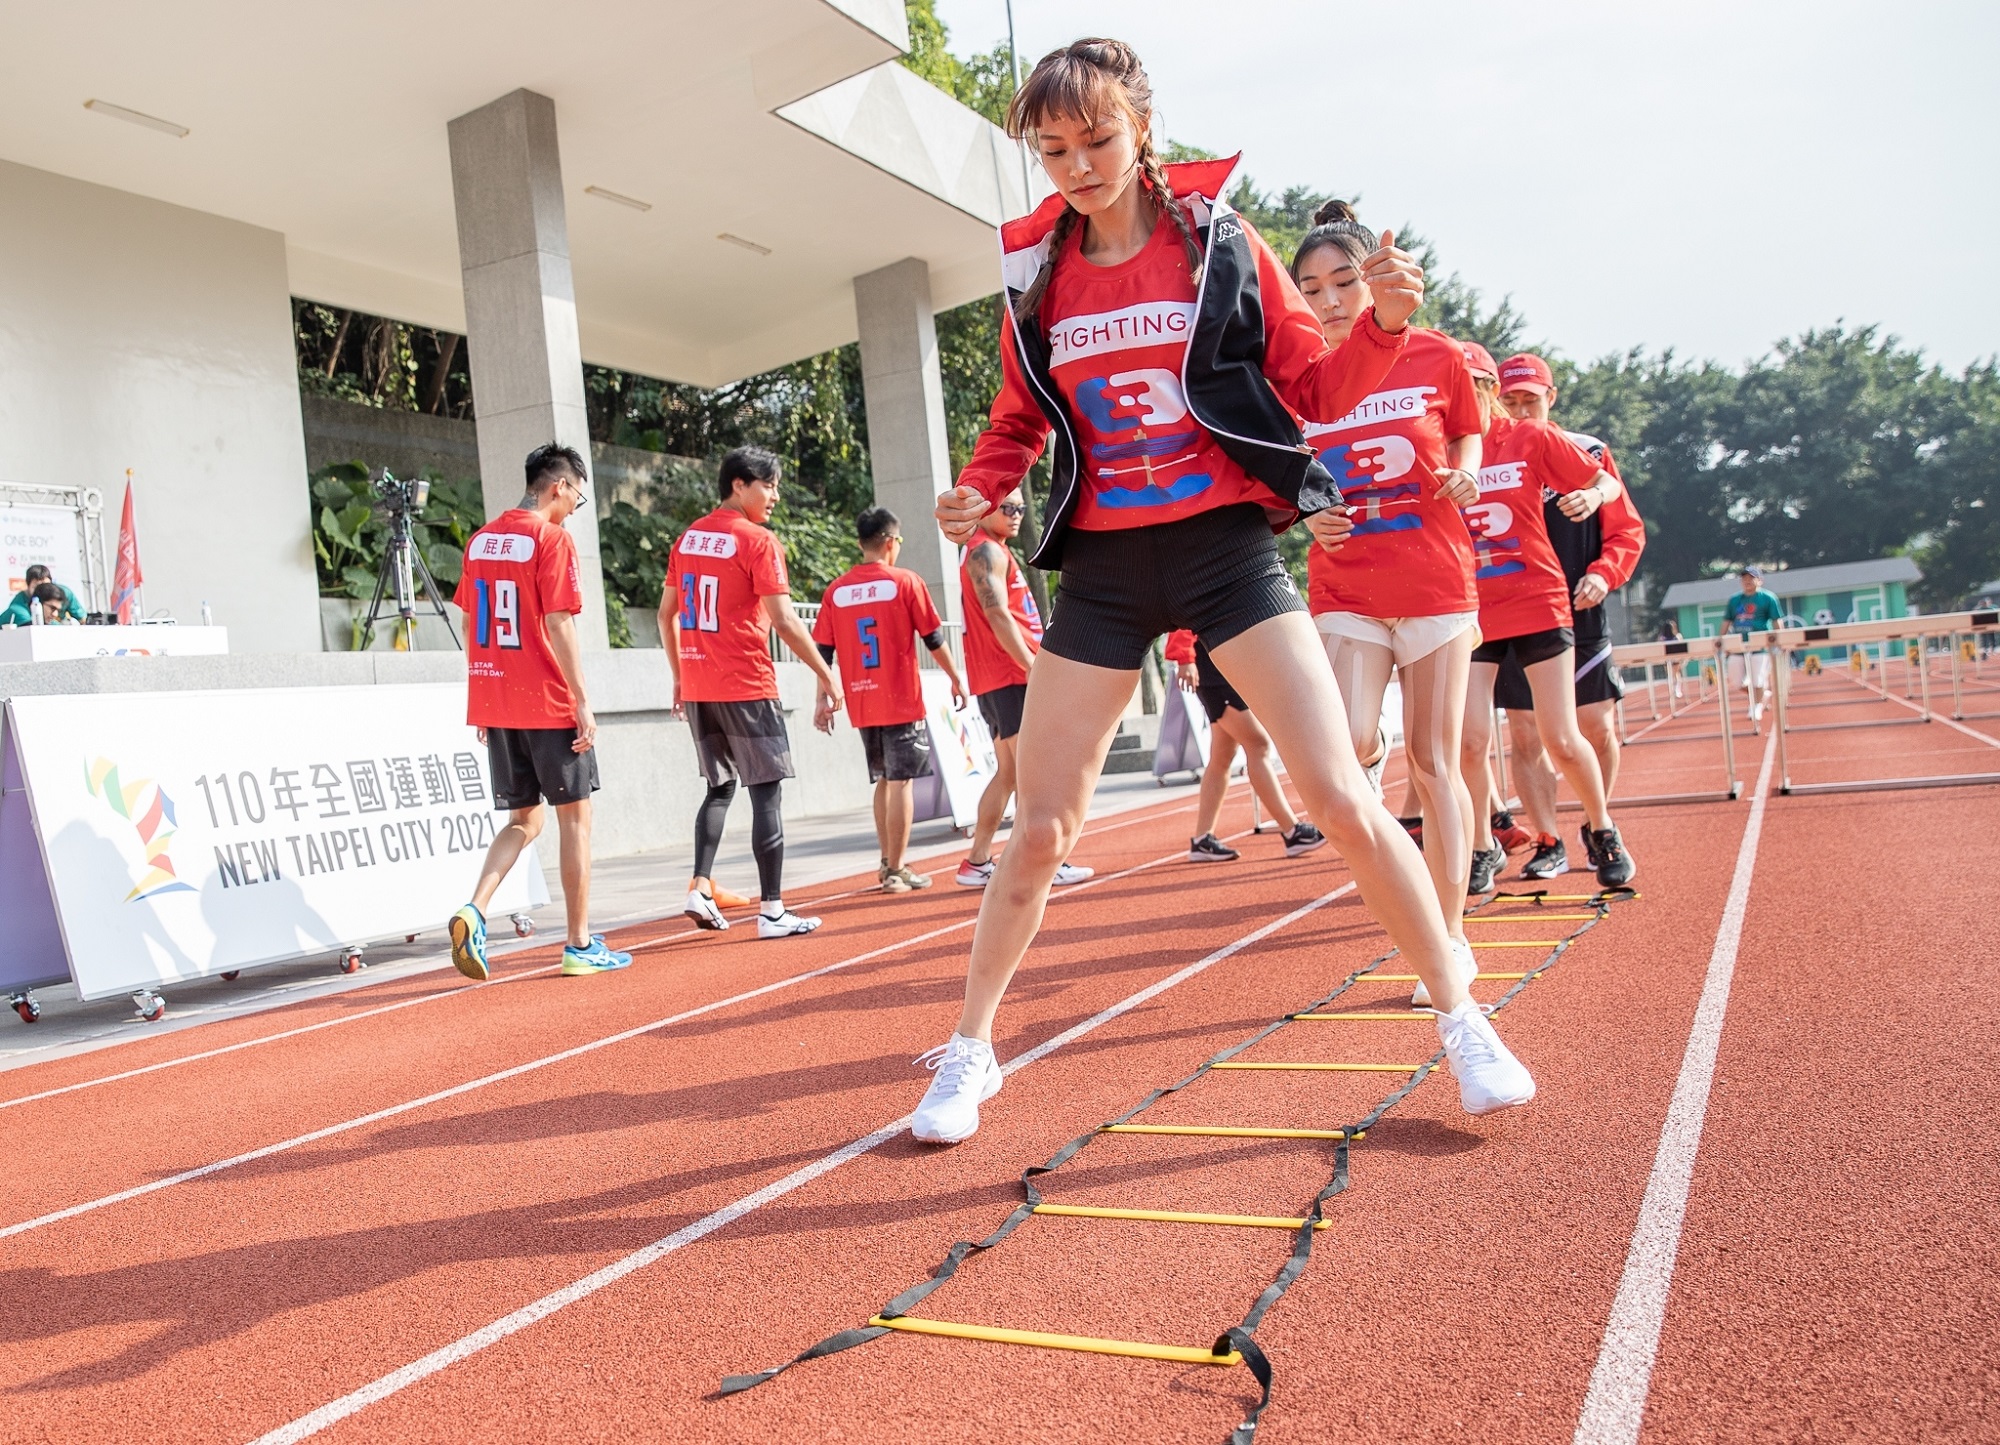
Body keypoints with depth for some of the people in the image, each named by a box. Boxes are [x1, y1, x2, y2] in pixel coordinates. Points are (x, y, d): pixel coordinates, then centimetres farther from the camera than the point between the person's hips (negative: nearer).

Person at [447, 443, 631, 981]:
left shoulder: (481, 539, 12)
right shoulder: (552, 539, -9)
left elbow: (470, 623, 15)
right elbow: (558, 626, -16)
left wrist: (486, 701, 20)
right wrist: (582, 702, -13)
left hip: (494, 706, 7)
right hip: (548, 704, -7)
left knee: (524, 820, 15)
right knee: (574, 817, 5)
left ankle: (473, 912, -5)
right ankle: (580, 946, 10)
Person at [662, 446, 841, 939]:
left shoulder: (689, 538, 12)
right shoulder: (759, 541, -8)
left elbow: (666, 613, 16)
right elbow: (783, 620, -14)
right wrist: (827, 675, -9)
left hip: (696, 688, 7)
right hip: (746, 688, -7)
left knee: (719, 788, 18)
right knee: (766, 792, 0)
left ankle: (700, 888, 5)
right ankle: (772, 910, 2)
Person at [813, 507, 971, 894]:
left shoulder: (836, 590, 5)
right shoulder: (906, 582, -5)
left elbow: (822, 652, 4)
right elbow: (934, 639, -1)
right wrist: (956, 678, 11)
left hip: (861, 704, 5)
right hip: (902, 702, -4)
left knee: (884, 779, 18)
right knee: (901, 781, 0)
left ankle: (887, 863, 21)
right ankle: (896, 872, 1)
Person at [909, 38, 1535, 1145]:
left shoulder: (1220, 241, 0)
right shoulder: (1036, 273, 6)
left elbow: (1317, 390, 3)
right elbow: (1018, 422, 16)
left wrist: (1384, 322, -16)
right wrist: (977, 490, -5)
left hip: (1227, 546, -2)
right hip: (1103, 565, 2)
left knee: (1340, 796, -8)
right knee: (1039, 828, 3)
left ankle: (1461, 1021, 12)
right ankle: (968, 1051, 20)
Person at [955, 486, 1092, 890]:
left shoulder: (995, 552, 23)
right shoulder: (987, 552, -9)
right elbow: (998, 616, -20)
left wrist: (1032, 666, 21)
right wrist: (1034, 667, -22)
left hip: (1005, 678, 10)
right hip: (1008, 677, -10)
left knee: (1007, 773, 10)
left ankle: (977, 862, 12)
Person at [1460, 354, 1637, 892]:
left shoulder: (1533, 437, -1)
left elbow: (1607, 482, 6)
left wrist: (1592, 495, -15)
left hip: (1539, 603, -1)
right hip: (1472, 611, 1)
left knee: (1562, 740, -1)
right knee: (1471, 739, -7)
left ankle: (1601, 829, 26)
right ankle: (1482, 849, 14)